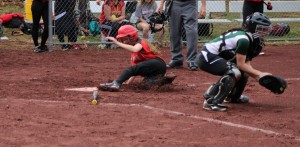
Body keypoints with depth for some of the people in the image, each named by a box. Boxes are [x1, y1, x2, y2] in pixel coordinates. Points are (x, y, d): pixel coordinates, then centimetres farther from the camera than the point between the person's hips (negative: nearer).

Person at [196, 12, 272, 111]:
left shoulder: (249, 39, 11)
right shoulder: (243, 39, -20)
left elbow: (246, 64, 8)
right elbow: (241, 64, -18)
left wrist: (259, 77, -5)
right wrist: (259, 74, -16)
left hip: (214, 56, 11)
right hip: (206, 58, -11)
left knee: (244, 71, 15)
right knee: (234, 72, -27)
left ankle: (233, 97, 33)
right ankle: (211, 102, -25)